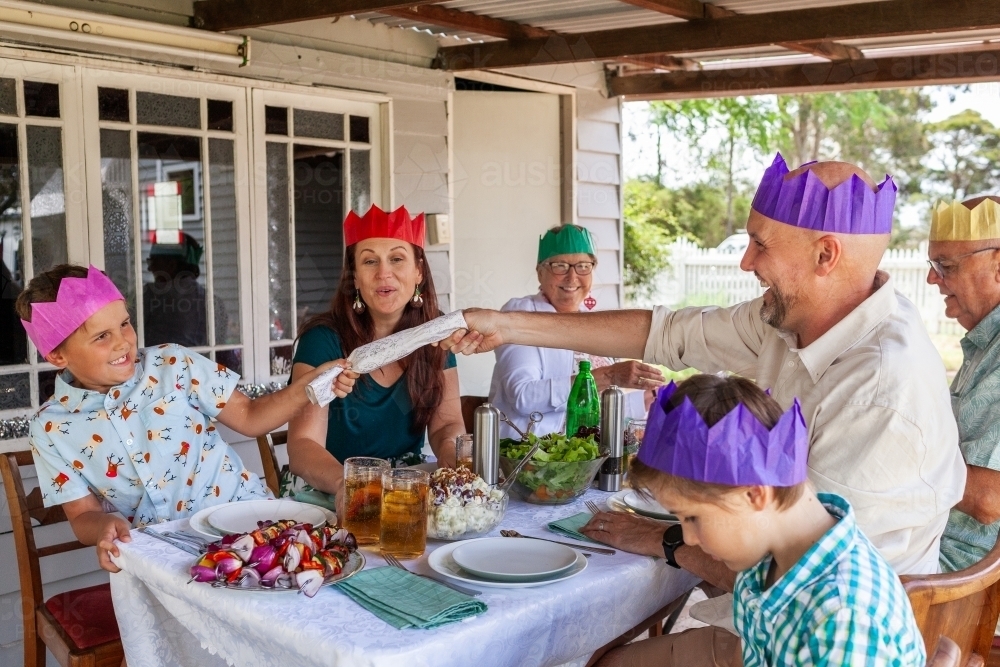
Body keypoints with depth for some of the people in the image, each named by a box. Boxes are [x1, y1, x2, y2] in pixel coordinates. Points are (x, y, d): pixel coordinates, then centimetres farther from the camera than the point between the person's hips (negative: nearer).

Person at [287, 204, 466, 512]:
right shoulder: (323, 339, -11)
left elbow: (446, 421, 0)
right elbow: (303, 444, -18)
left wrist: (452, 453, -23)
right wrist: (345, 483, -38)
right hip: (330, 496, -3)